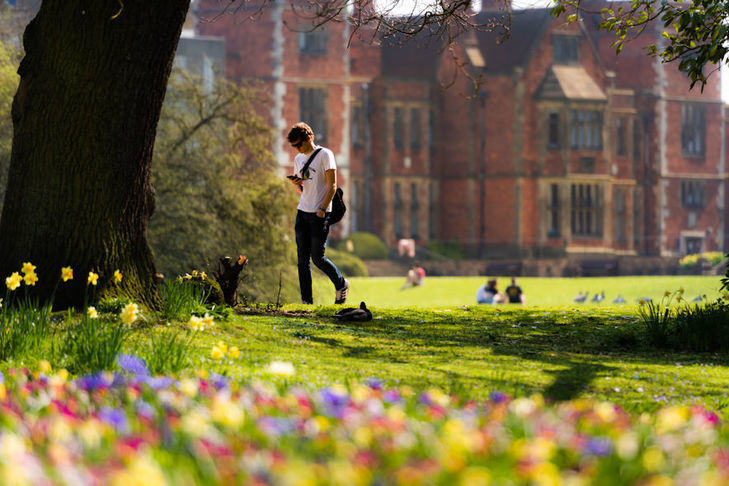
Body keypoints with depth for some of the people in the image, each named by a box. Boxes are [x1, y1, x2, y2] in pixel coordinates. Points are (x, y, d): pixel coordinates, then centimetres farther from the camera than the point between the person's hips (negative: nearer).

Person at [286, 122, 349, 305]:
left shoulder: (325, 154, -6)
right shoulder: (298, 159, 15)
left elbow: (332, 185, -9)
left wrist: (322, 209, -17)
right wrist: (296, 183, 0)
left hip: (319, 214, -6)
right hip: (302, 212, 6)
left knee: (317, 258, -6)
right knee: (303, 259, 0)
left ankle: (341, 284, 18)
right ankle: (306, 300, 1)